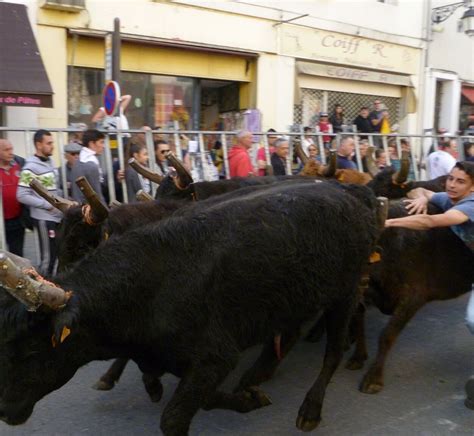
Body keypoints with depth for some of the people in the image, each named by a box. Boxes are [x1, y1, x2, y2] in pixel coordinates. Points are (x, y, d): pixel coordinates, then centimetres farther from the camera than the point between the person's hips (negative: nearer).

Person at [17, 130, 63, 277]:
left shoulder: (49, 162, 10)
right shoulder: (31, 167, -15)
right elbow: (22, 196, -20)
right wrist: (47, 205, -21)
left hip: (57, 216, 8)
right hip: (43, 219, -8)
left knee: (56, 254, 15)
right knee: (48, 257, -1)